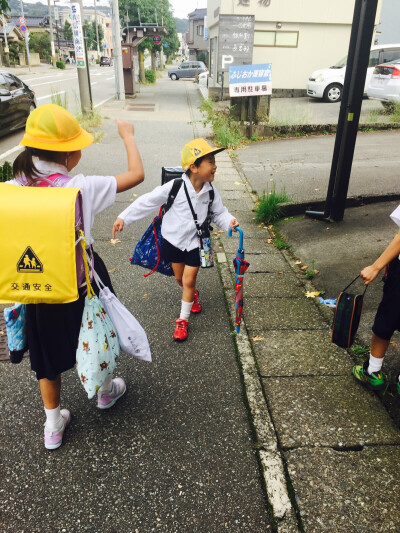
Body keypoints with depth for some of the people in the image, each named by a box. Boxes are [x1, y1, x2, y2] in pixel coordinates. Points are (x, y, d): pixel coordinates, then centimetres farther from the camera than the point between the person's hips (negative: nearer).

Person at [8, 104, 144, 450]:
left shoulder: (12, 188, -12)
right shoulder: (80, 188, -23)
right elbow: (136, 175, -16)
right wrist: (127, 135, -1)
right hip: (82, 282, -3)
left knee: (49, 348, 20)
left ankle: (53, 425, 37)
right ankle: (105, 391, 50)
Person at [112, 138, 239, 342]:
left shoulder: (211, 192, -12)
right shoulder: (174, 187, -22)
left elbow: (219, 212, 3)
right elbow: (148, 201, -17)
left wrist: (229, 221, -20)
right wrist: (124, 217, -20)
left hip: (195, 242, 1)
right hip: (174, 240, 0)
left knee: (188, 281, 0)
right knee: (180, 278, 16)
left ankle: (183, 320, 17)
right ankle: (192, 295, 52)